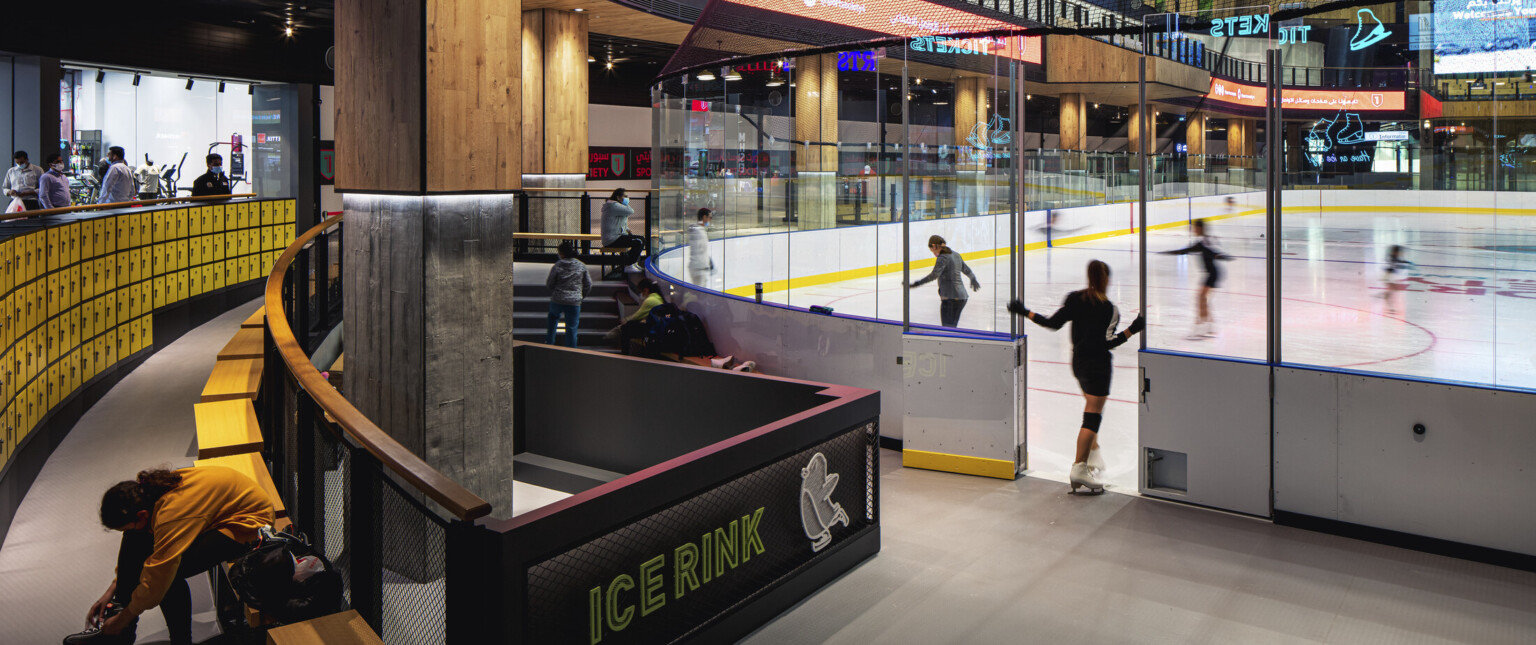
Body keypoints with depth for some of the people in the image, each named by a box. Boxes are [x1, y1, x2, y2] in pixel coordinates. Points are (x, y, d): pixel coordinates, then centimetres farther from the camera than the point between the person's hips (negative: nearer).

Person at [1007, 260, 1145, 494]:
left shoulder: (1074, 298, -1)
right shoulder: (1108, 308, -15)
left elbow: (1053, 323, -1)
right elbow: (1106, 342, -19)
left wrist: (1024, 312, 9)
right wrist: (1132, 330, -16)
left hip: (1078, 361, 7)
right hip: (1098, 365, -7)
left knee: (1092, 406, 25)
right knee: (1093, 415, -7)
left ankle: (1093, 455, 34)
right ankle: (1079, 468, -12)